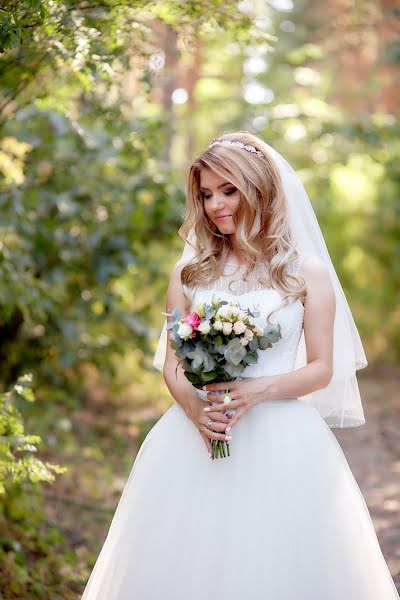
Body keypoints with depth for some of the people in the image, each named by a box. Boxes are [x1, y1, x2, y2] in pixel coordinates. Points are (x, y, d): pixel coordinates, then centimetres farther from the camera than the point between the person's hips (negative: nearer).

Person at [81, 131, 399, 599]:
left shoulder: (307, 271, 1)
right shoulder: (190, 272, 8)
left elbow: (322, 368, -1)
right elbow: (171, 363, 6)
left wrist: (258, 390, -17)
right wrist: (195, 408, -14)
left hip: (283, 440, -2)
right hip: (197, 436, 2)